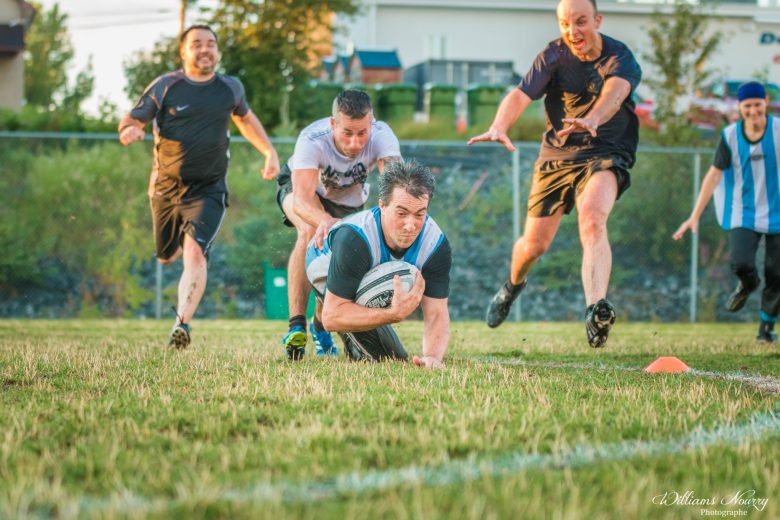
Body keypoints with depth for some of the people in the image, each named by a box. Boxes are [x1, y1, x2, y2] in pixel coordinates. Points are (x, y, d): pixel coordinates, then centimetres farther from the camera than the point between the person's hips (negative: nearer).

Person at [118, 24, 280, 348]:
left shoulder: (230, 88, 3)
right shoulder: (165, 87, -5)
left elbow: (244, 118, 24)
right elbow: (130, 121, -3)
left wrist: (269, 152, 15)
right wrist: (129, 131, -28)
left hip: (208, 191, -1)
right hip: (166, 188, 1)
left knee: (194, 253, -22)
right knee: (167, 257, 15)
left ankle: (183, 322, -29)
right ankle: (186, 240, 53)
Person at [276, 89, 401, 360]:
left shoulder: (381, 135, -36)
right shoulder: (312, 140, -41)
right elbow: (301, 198, -50)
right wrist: (325, 220, -71)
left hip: (350, 199, 4)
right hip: (300, 185, -4)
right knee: (310, 230, -33)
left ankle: (320, 324, 30)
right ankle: (296, 325, -35)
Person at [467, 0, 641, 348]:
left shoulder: (619, 58, -15)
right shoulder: (553, 56, -8)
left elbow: (615, 91, -37)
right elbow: (521, 94, -22)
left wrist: (591, 119, -60)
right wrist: (499, 127, -44)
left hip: (605, 154, -3)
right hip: (556, 154, 3)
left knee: (593, 219, -32)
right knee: (534, 244, 5)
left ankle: (596, 309, -48)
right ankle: (512, 287, 40)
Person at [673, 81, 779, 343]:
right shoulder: (730, 135, -4)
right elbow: (714, 174, -2)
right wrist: (695, 216, -5)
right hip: (743, 213, 0)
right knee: (741, 264, -20)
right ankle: (747, 284, 19)